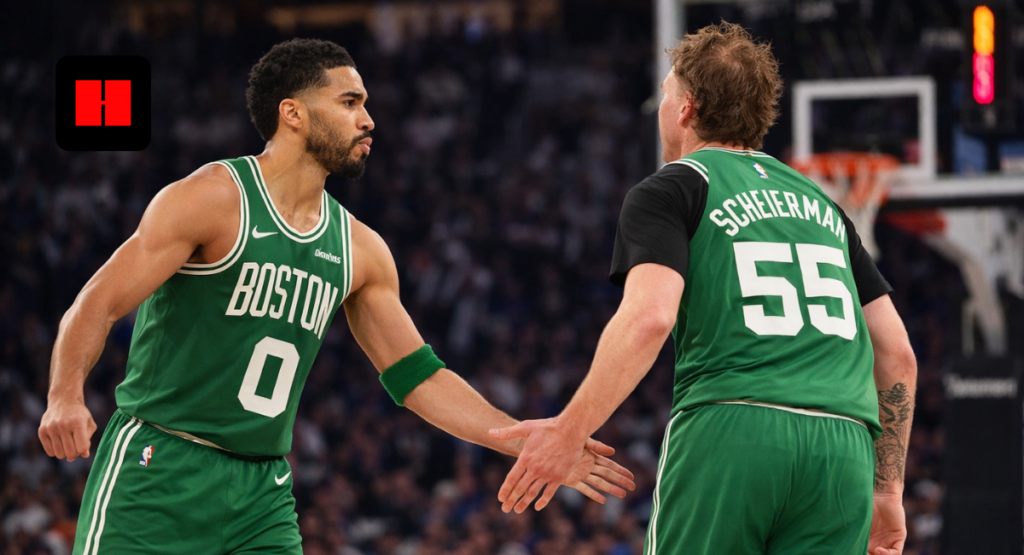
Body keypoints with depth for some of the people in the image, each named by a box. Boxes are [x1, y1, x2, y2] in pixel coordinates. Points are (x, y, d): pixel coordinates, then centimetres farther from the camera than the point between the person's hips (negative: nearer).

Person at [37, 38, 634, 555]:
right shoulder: (213, 199, -8)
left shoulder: (360, 250, 11)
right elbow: (97, 305, -13)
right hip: (156, 473, -6)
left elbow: (419, 378, 17)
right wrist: (66, 396, -31)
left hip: (264, 492, 6)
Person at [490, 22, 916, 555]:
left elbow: (649, 316, -10)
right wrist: (888, 490, 27)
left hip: (730, 433, -4)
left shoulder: (669, 190, 9)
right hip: (844, 447, 5)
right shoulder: (823, 205, 26)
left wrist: (569, 430, -7)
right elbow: (897, 353, 23)